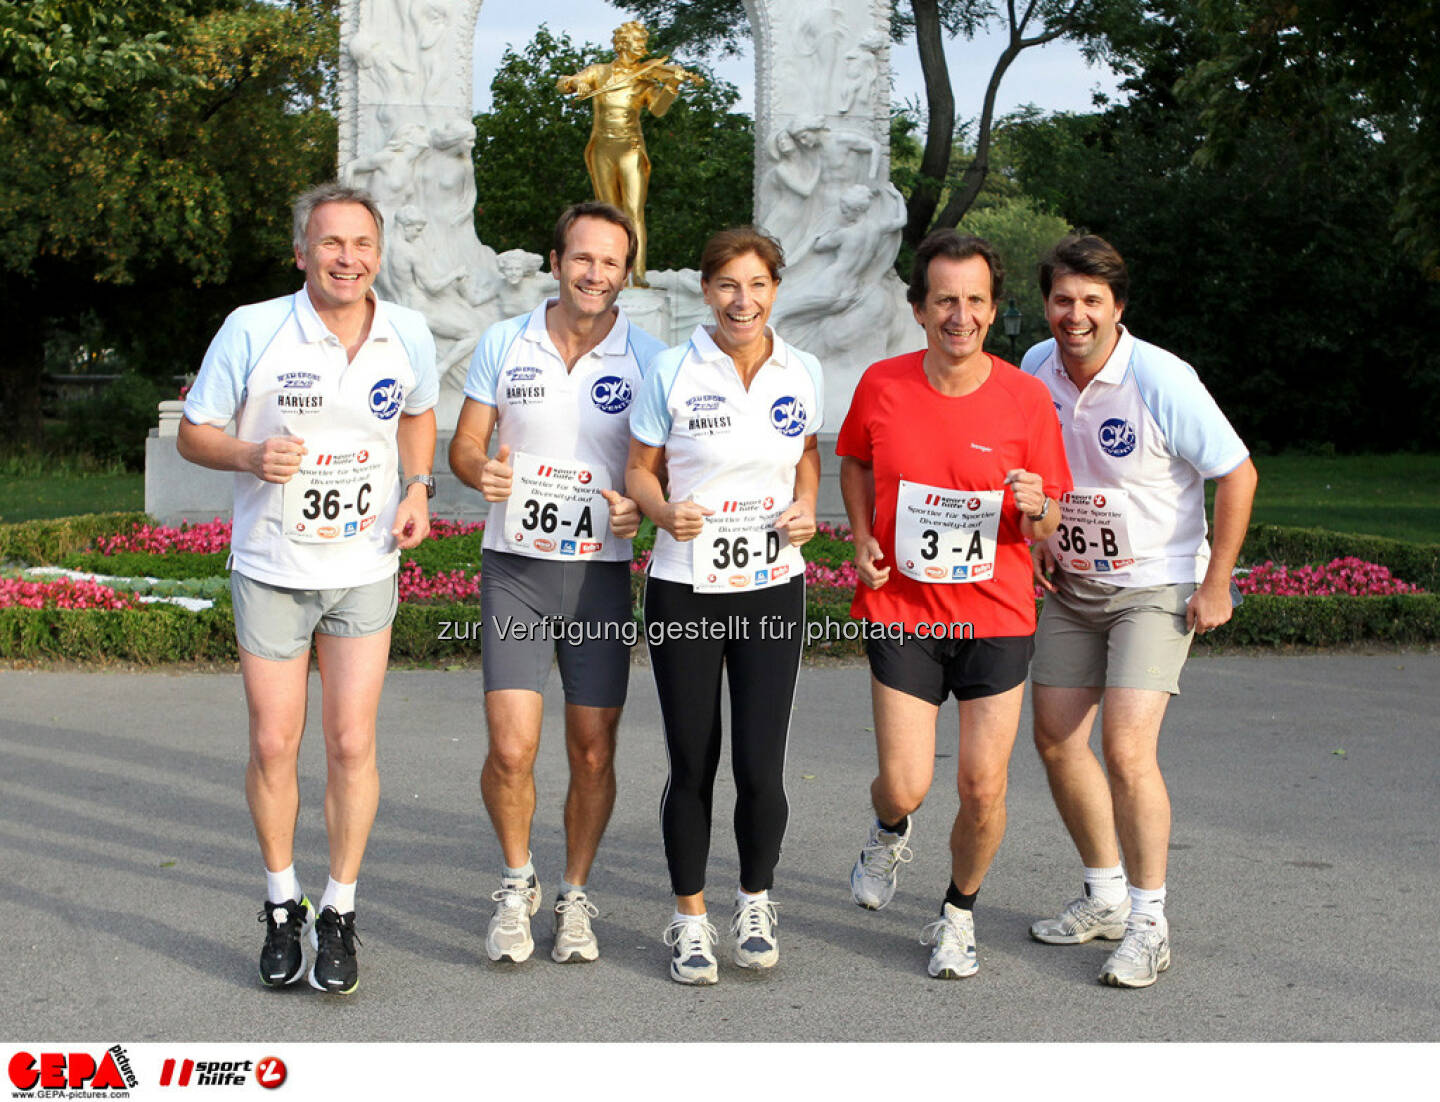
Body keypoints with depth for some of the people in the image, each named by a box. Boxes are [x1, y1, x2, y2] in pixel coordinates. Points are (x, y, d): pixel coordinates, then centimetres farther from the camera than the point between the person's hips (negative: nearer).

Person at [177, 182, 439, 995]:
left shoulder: (408, 336, -3)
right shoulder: (253, 331, -11)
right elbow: (194, 433, -3)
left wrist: (418, 487, 0)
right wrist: (251, 456, -24)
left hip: (365, 571, 1)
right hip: (271, 570, -1)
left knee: (352, 744, -1)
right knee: (274, 745, 5)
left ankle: (340, 914, 14)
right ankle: (283, 909, 24)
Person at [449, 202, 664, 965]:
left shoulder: (647, 360, 0)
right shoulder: (502, 344, 3)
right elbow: (462, 444, 7)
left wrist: (643, 508, -18)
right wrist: (481, 472, -16)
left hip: (601, 572, 0)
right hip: (515, 567, 0)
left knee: (593, 753, 5)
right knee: (511, 750, -9)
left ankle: (575, 896, 26)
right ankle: (517, 882, 18)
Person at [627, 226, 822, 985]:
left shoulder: (802, 373, 2)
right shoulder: (671, 370, -5)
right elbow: (640, 468, 1)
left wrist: (806, 507, -1)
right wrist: (664, 511, -19)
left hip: (774, 588, 2)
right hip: (684, 588, -2)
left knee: (761, 766, 1)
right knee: (693, 766, 4)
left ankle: (756, 902, 25)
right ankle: (690, 917, 22)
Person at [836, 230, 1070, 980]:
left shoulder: (1025, 398, -6)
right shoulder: (881, 385, -4)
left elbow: (1046, 527, 1)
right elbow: (855, 460, 17)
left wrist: (1036, 509, -22)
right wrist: (862, 537, 2)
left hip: (997, 615, 0)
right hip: (901, 611, 0)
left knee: (983, 789, -2)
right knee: (906, 784, -5)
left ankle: (958, 912, 27)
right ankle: (889, 833, 35)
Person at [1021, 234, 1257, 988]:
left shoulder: (1161, 381, -20)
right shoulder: (1036, 368, -3)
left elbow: (1237, 475, -14)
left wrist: (1216, 585, -12)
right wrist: (1033, 539, 7)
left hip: (1155, 587, -6)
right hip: (1071, 585, 6)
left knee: (1126, 748, -16)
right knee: (1055, 740, 7)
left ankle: (1148, 925, -1)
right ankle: (1105, 897, 26)